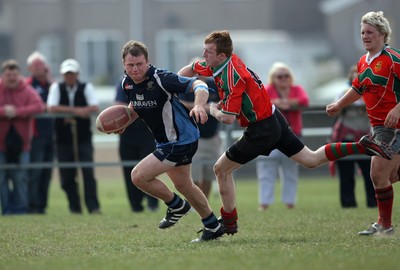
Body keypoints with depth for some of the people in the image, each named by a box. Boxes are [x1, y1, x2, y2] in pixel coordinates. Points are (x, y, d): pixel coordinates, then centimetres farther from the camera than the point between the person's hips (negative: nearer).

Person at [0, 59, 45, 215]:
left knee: (20, 178, 0)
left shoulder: (27, 91, 1)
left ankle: (20, 208, 5)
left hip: (20, 141, 0)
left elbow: (39, 106, -13)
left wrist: (17, 112, -21)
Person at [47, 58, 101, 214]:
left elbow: (94, 108, -11)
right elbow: (52, 108, -10)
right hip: (63, 139, 1)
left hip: (83, 138, -1)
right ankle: (74, 207, 12)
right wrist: (75, 110, -15)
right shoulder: (56, 88, 3)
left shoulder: (86, 87, 2)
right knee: (67, 175, 1)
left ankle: (93, 207, -10)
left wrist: (67, 113, -19)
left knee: (88, 172, -10)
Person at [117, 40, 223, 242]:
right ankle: (213, 227, 38)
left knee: (139, 176, -14)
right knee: (183, 185, 23)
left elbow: (199, 85, -29)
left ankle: (176, 206, 9)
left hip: (181, 140, -9)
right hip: (166, 141, 9)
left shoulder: (161, 79, -26)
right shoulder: (127, 83, -2)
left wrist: (199, 105, -48)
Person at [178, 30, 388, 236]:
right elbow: (190, 69, 18)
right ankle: (361, 147, 7)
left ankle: (229, 223, 10)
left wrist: (213, 109, -9)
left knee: (221, 169, 2)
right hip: (274, 118, 9)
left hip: (262, 130, -9)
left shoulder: (232, 77, -25)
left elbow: (227, 118, -28)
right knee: (312, 160, 14)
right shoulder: (218, 64, 1)